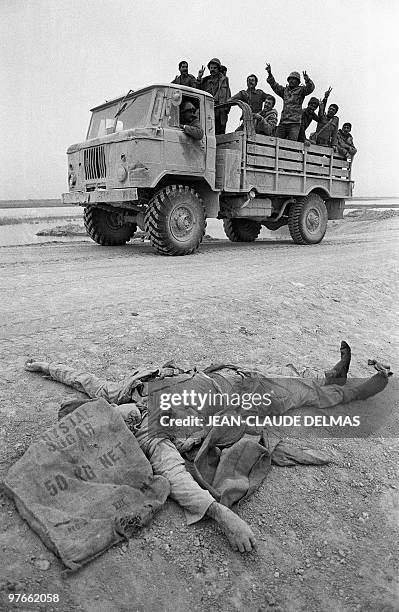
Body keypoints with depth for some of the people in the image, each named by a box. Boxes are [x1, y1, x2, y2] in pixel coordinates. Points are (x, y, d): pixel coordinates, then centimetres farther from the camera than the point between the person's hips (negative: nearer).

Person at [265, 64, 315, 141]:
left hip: (294, 123, -5)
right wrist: (270, 74, 9)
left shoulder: (301, 90, 8)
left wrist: (307, 80, -27)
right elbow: (275, 86, 20)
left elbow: (310, 88, -7)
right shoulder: (285, 90, 21)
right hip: (283, 122, 5)